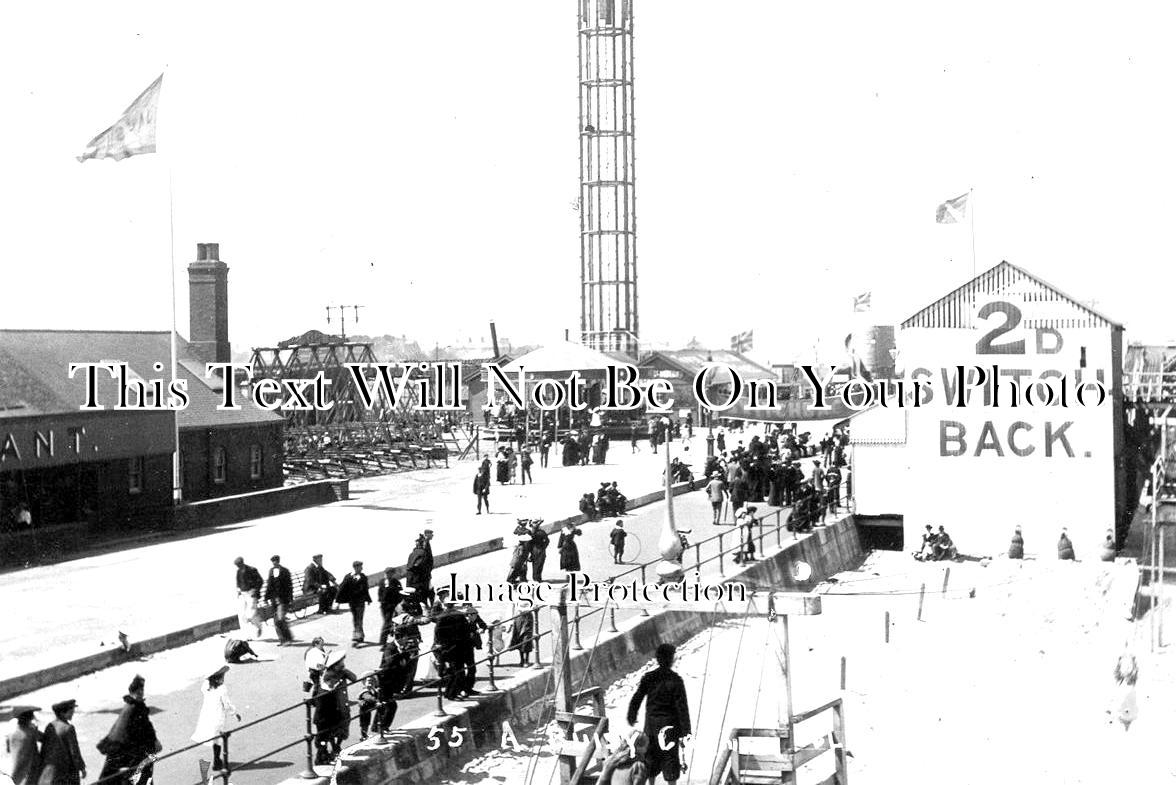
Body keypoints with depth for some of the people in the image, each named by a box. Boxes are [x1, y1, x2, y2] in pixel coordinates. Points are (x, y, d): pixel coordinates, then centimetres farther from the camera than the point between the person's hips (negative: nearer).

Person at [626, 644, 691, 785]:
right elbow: (682, 706, -14)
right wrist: (685, 730, -9)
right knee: (670, 758, 6)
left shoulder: (648, 678, -4)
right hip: (670, 726, -3)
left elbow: (636, 700, 1)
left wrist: (632, 720, 15)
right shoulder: (675, 680, -14)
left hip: (651, 724, 3)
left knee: (651, 758, 17)